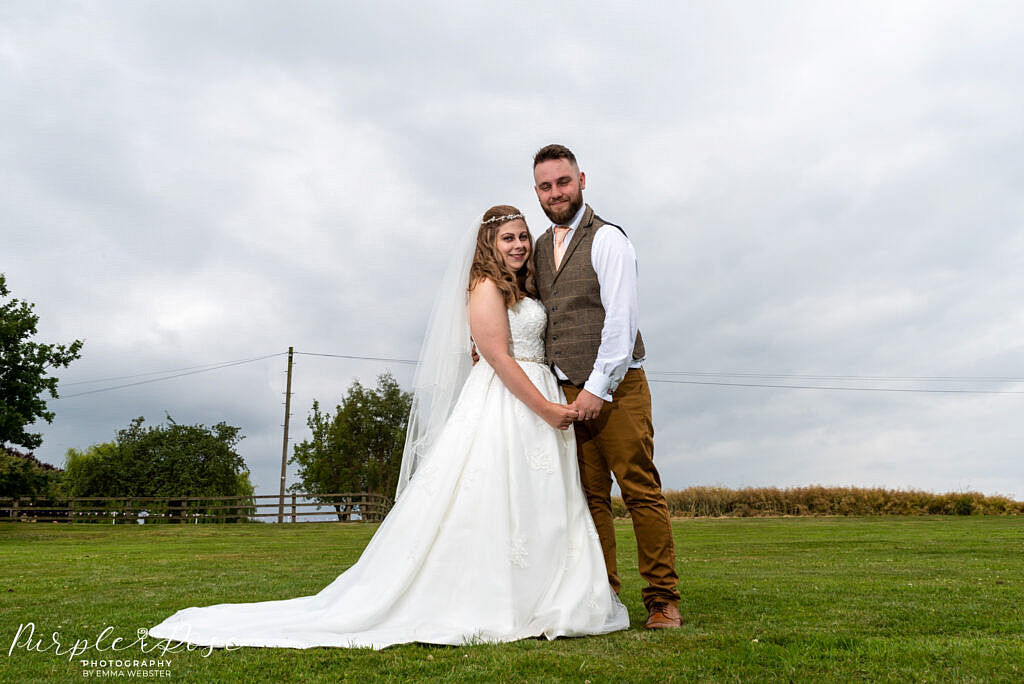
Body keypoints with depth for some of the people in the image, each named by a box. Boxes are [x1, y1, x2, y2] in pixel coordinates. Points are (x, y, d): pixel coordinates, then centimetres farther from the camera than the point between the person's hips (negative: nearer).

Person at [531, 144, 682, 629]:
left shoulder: (607, 239, -3)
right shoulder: (541, 248, 17)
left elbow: (620, 319, -11)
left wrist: (598, 388, -15)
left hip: (616, 386, -5)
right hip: (568, 390, 5)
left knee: (642, 491, -5)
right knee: (589, 497, 3)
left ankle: (663, 600, 2)